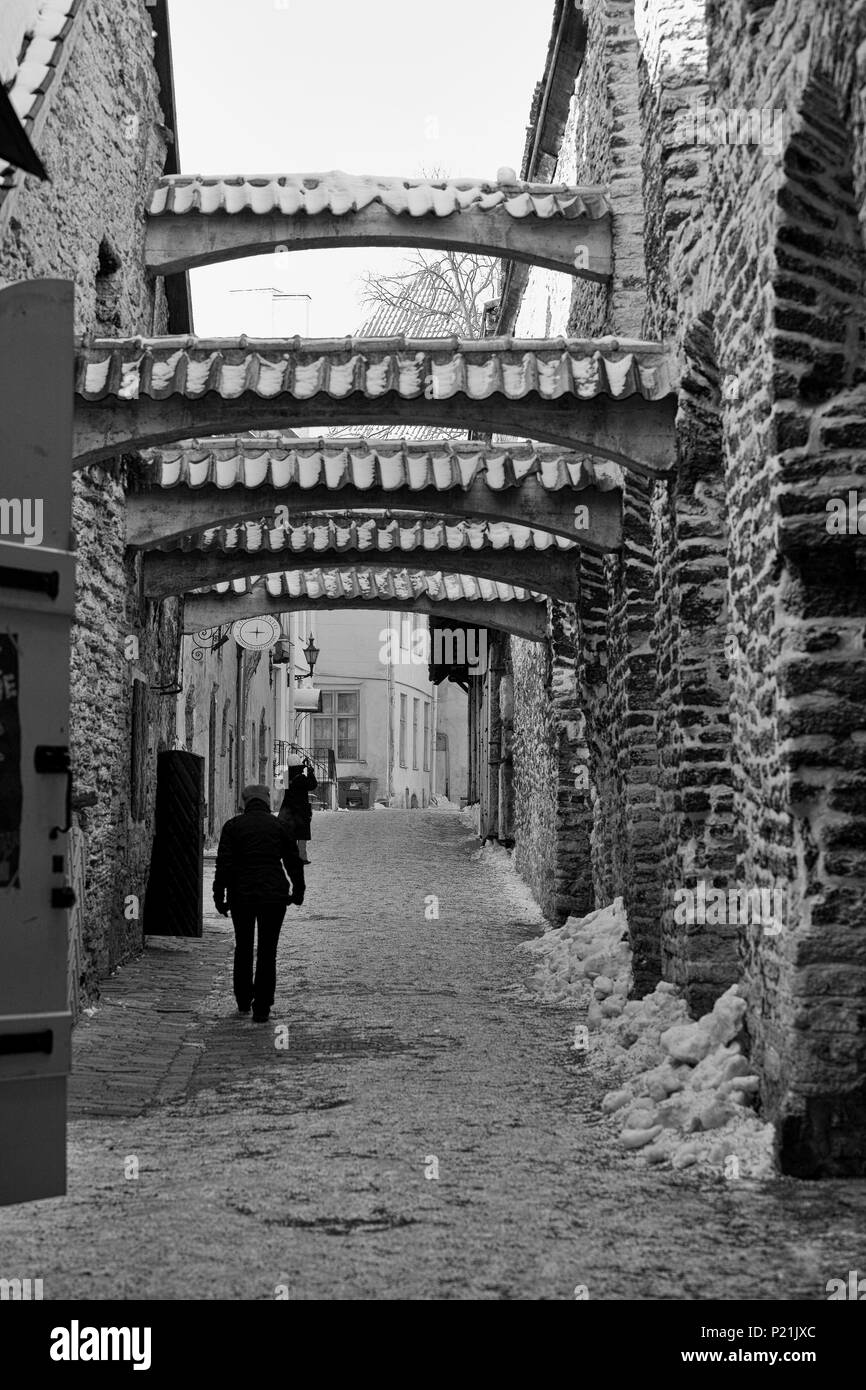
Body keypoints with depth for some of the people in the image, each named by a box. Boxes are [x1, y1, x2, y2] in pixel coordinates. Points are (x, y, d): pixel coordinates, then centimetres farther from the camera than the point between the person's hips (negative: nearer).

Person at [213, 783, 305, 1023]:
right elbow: (294, 861, 6)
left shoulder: (233, 826, 1)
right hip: (274, 895, 0)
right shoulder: (278, 825, 3)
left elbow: (223, 864, -5)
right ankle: (262, 1008, 1)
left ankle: (243, 1002, 25)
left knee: (243, 948, 17)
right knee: (267, 951, 4)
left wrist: (219, 897, -1)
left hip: (242, 895, 0)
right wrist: (298, 891, 17)